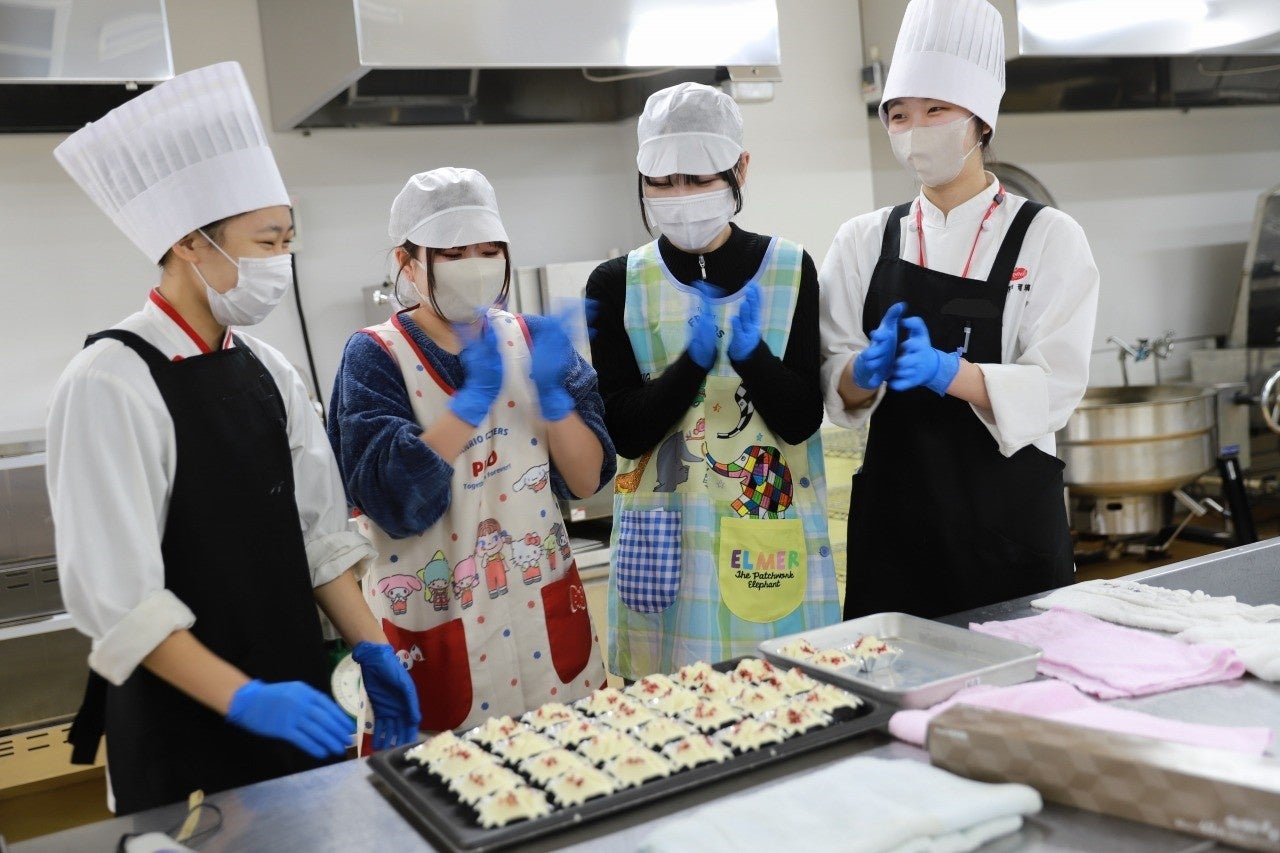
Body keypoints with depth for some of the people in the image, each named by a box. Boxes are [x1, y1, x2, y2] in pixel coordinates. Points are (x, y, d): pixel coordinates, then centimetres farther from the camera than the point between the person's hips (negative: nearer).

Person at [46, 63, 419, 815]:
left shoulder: (270, 373, 2)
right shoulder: (111, 386, -17)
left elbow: (318, 533, 7)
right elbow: (114, 594, -19)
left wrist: (372, 650, 2)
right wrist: (243, 697, -23)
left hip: (298, 697, 6)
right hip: (185, 726, -6)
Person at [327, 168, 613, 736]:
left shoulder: (530, 340, 2)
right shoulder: (375, 357, -8)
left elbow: (588, 480, -3)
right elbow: (394, 499, -20)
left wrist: (552, 393, -19)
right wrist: (473, 397, -26)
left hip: (544, 609, 3)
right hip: (434, 621, -3)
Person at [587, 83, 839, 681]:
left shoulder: (790, 270, -2)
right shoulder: (616, 285, -1)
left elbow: (801, 419, -5)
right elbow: (624, 431, -7)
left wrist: (750, 349, -22)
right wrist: (695, 357, -20)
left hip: (771, 536, 0)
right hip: (666, 543, 0)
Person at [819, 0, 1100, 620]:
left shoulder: (1048, 238, -3)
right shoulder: (864, 241, 4)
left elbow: (1054, 390, -10)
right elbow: (834, 383, 2)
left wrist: (945, 371, -26)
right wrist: (869, 370, -20)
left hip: (1010, 518, -1)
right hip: (894, 516, 2)